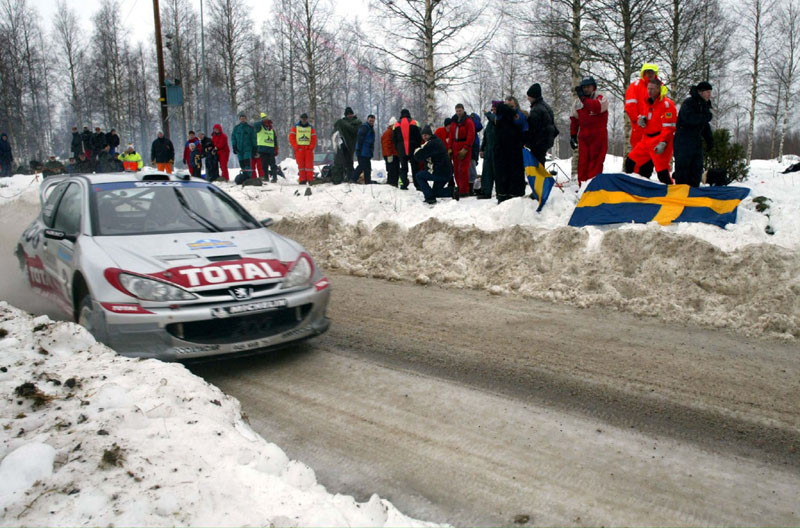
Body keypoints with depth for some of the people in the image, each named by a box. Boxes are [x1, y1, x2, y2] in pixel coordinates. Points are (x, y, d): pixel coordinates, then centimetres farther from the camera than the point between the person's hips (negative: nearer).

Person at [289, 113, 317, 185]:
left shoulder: (311, 127, 9)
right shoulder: (296, 126, 7)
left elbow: (314, 139, 6)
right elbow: (291, 137, 2)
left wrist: (311, 147, -7)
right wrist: (296, 147, -7)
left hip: (308, 149, 0)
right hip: (299, 149, 0)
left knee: (309, 164, -5)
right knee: (301, 165, 1)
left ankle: (310, 180, -3)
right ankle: (302, 180, 4)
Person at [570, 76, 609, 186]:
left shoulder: (601, 98, 0)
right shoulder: (577, 102, 16)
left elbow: (597, 107, -24)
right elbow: (574, 120, 20)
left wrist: (583, 98, -19)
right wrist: (573, 135, 13)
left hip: (598, 137, -4)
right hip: (583, 137, 4)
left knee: (595, 161, -7)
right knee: (582, 162, 2)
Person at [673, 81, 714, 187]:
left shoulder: (704, 105, 18)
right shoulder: (688, 103, -9)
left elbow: (705, 126, 22)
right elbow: (688, 119, -25)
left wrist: (709, 140, 13)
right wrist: (706, 117, -18)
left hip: (696, 141, 8)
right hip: (683, 141, -8)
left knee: (697, 167, 7)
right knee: (683, 167, -9)